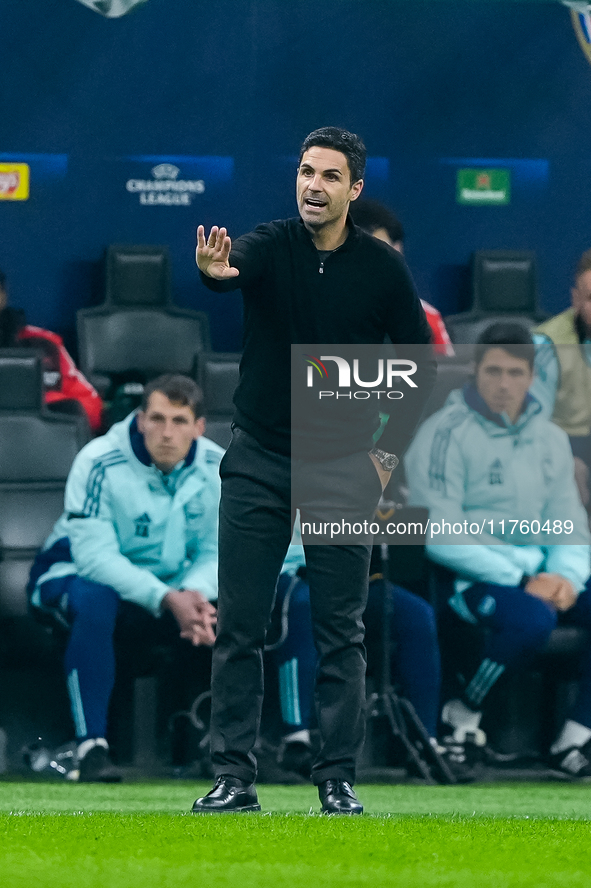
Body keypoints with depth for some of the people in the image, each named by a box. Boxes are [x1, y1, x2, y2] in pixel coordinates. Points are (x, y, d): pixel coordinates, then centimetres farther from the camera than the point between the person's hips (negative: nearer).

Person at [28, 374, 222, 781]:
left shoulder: (219, 469, -10)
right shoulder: (100, 463, -25)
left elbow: (216, 551, -10)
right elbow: (94, 555, -30)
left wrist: (197, 594, -34)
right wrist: (167, 599, -40)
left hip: (172, 586, 4)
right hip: (80, 573, -4)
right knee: (94, 600, -39)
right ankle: (92, 745, -36)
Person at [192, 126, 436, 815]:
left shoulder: (382, 268, -2)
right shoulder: (269, 247, -6)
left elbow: (421, 365, 7)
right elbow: (234, 265, -31)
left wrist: (388, 452, -1)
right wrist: (212, 270, -55)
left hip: (343, 469, 0)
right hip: (258, 465, 0)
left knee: (341, 631, 0)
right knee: (238, 626, -1)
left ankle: (337, 780, 5)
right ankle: (233, 778, 4)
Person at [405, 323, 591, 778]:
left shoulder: (549, 439, 13)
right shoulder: (446, 434, -7)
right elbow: (440, 534, -14)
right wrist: (518, 580, -19)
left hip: (535, 575, 7)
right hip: (465, 581, -7)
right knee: (532, 618, -36)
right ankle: (462, 714, -11)